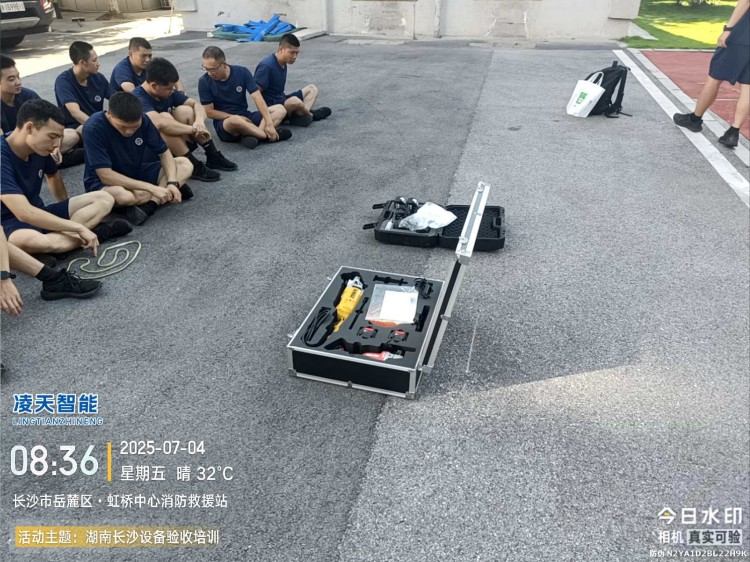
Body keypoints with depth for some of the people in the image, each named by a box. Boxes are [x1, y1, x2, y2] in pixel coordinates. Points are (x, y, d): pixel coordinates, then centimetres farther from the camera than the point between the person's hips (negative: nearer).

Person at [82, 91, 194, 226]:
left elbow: (164, 152, -5)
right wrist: (151, 187, -33)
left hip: (137, 173, 6)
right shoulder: (93, 128, -26)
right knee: (122, 195, -42)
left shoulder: (142, 120, -13)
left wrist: (172, 182, -25)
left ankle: (148, 205, -23)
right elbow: (106, 176, -30)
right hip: (103, 183, -5)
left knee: (185, 164, -10)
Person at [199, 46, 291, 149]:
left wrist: (269, 123, -23)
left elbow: (257, 98, -13)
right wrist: (234, 117, -16)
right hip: (224, 123, -4)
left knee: (280, 109, -13)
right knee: (235, 121, -40)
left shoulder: (242, 72, -6)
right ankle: (269, 136, -19)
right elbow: (209, 111, -7)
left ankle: (252, 135, -33)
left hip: (245, 117, 4)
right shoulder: (204, 82, -9)